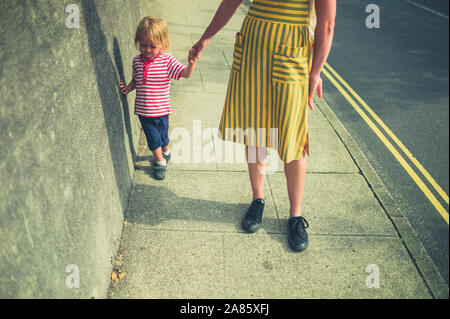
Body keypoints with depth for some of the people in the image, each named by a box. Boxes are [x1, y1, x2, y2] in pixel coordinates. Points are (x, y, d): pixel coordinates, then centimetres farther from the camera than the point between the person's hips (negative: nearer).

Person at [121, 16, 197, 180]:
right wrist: (128, 88, -4)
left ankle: (166, 152, 48)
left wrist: (191, 63, -37)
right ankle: (160, 161, 33)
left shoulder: (167, 60, -10)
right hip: (143, 110, 2)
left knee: (163, 137, 16)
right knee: (153, 138, 10)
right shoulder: (137, 61, 0)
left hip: (161, 110, -2)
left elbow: (185, 73, -18)